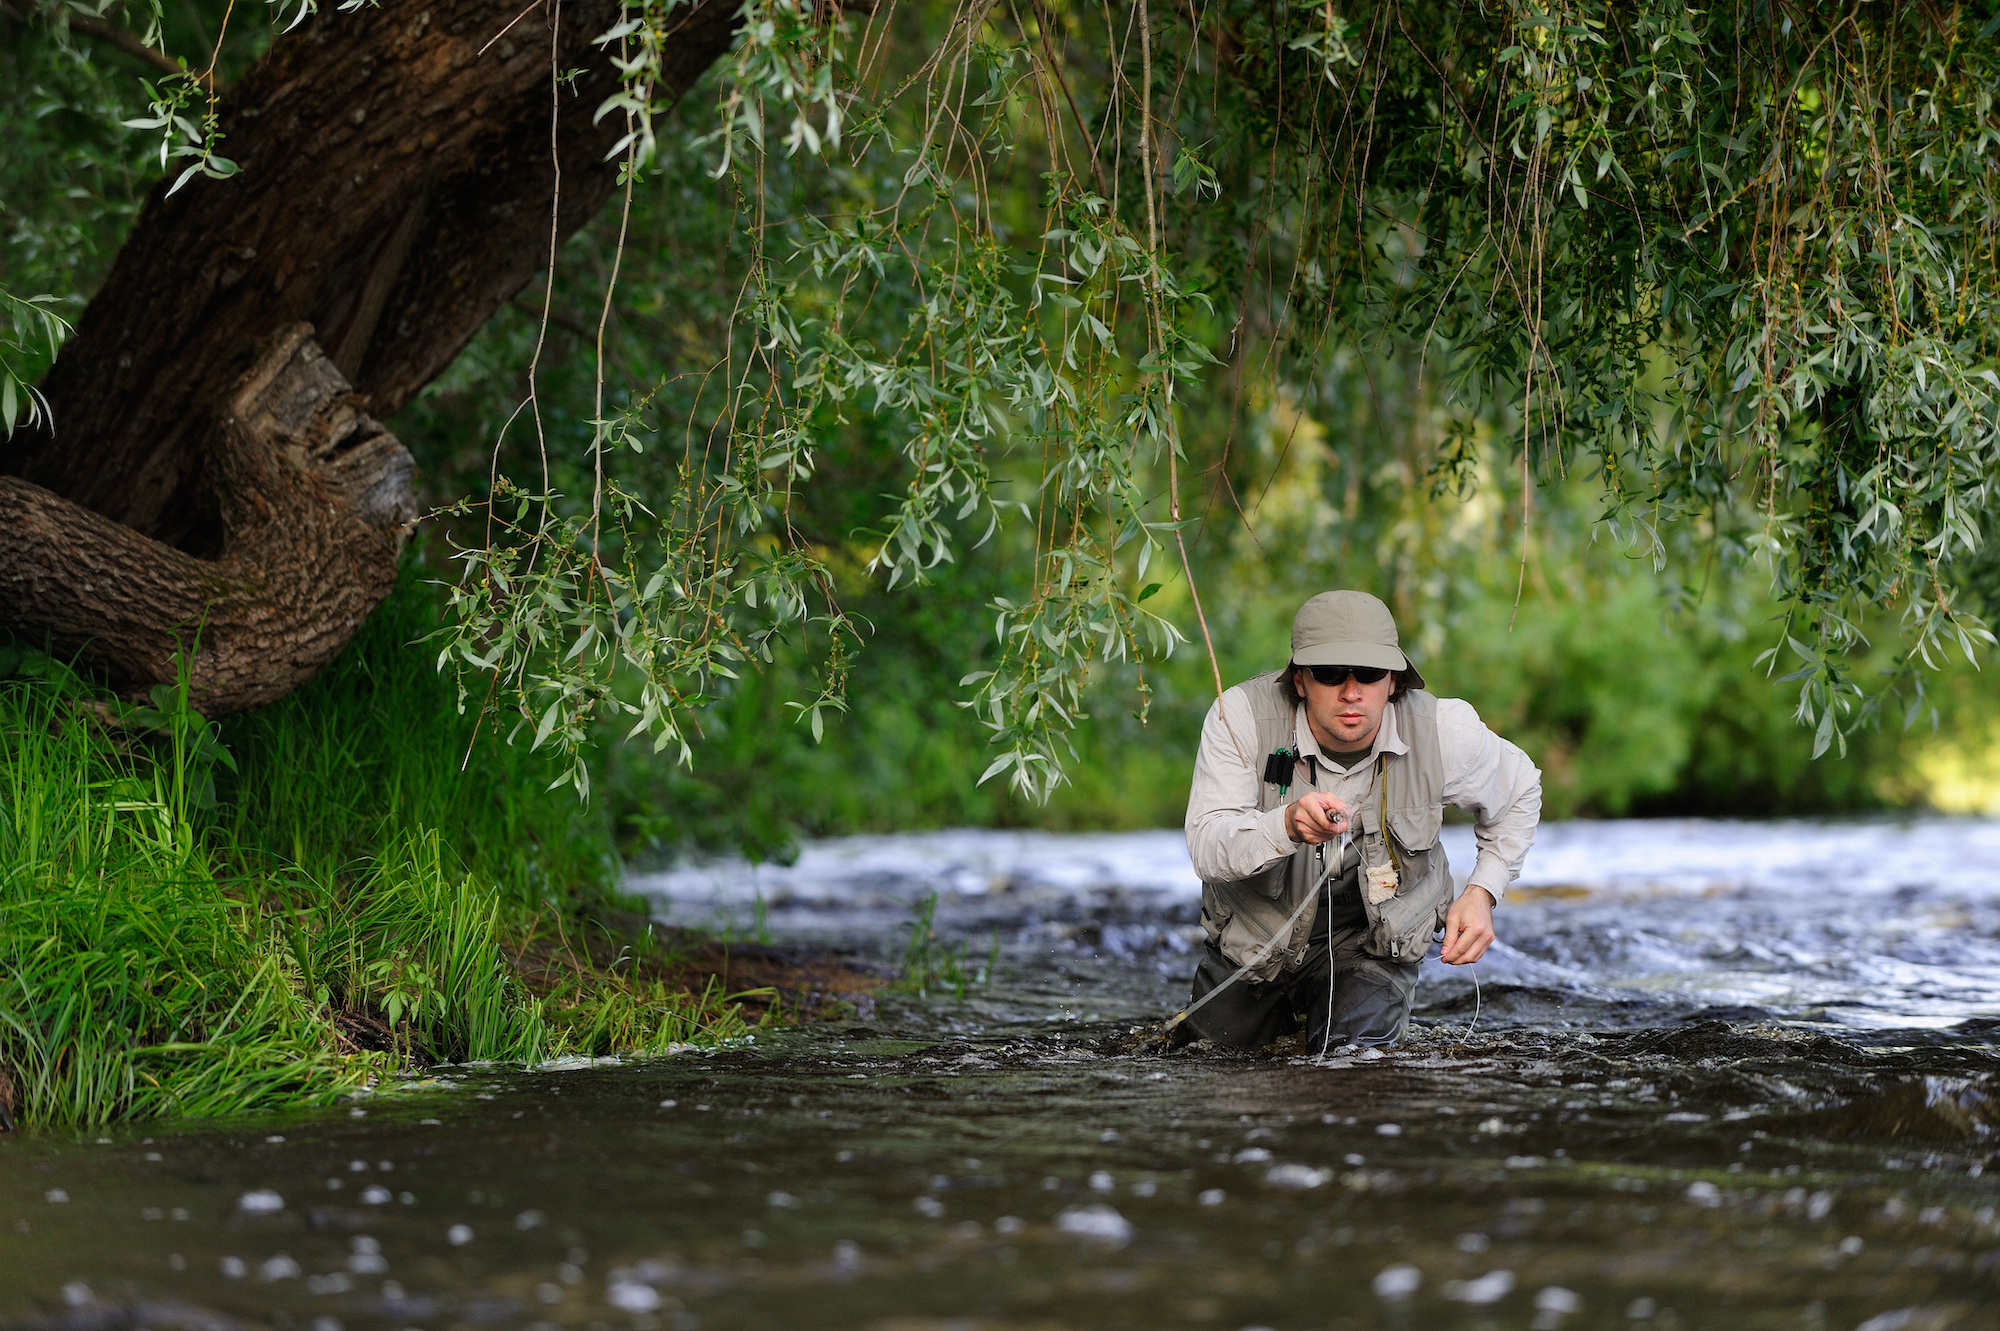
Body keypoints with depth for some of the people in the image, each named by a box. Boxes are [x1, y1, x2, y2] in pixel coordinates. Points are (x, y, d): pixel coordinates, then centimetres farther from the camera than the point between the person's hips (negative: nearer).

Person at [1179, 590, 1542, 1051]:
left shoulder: (1442, 731, -21)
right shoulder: (1243, 715, -27)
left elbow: (1519, 791, 1)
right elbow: (1205, 847, -33)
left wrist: (1480, 894, -10)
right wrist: (1287, 825, -53)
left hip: (1373, 940, 0)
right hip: (1259, 934, 1)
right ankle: (1291, 1010, 45)